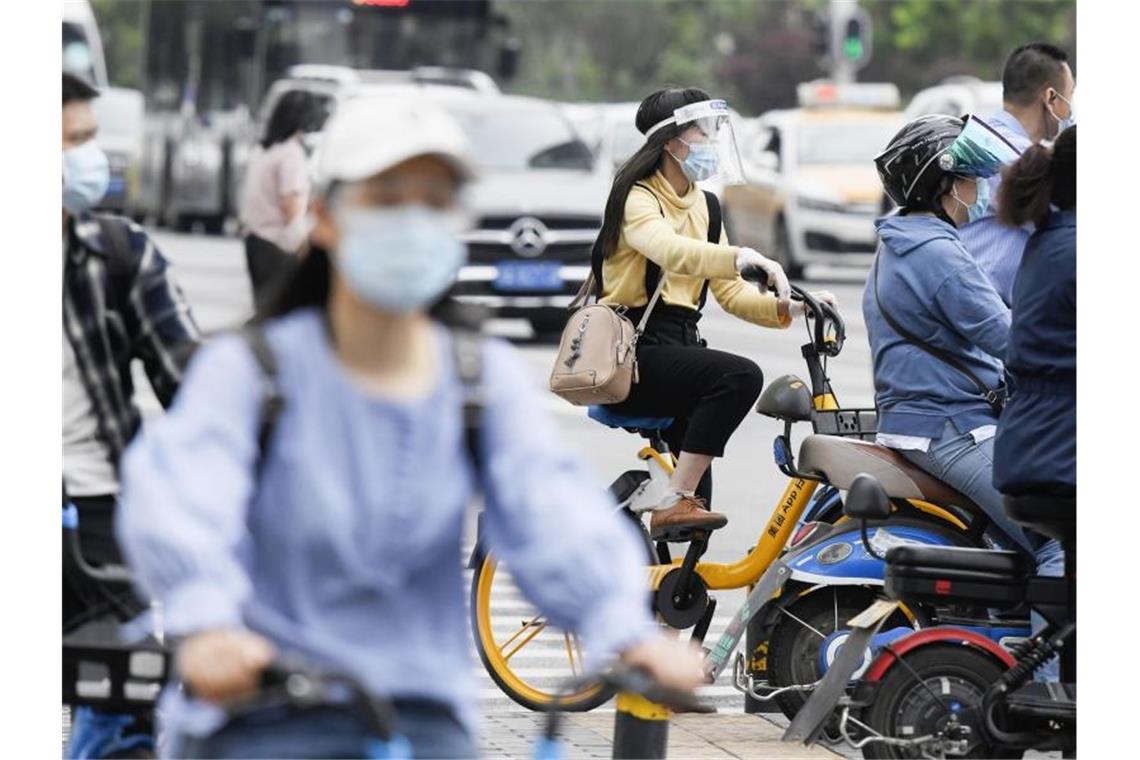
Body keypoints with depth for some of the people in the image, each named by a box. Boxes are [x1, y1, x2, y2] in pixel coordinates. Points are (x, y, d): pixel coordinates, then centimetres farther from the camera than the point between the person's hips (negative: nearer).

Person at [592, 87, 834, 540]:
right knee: (742, 376, -29)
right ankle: (676, 502, -30)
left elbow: (731, 293, 11)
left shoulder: (703, 206, 18)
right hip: (632, 353, -9)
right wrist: (741, 258, -43)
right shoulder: (637, 197, -7)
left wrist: (787, 307, -6)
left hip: (679, 344, 9)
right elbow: (667, 249, -31)